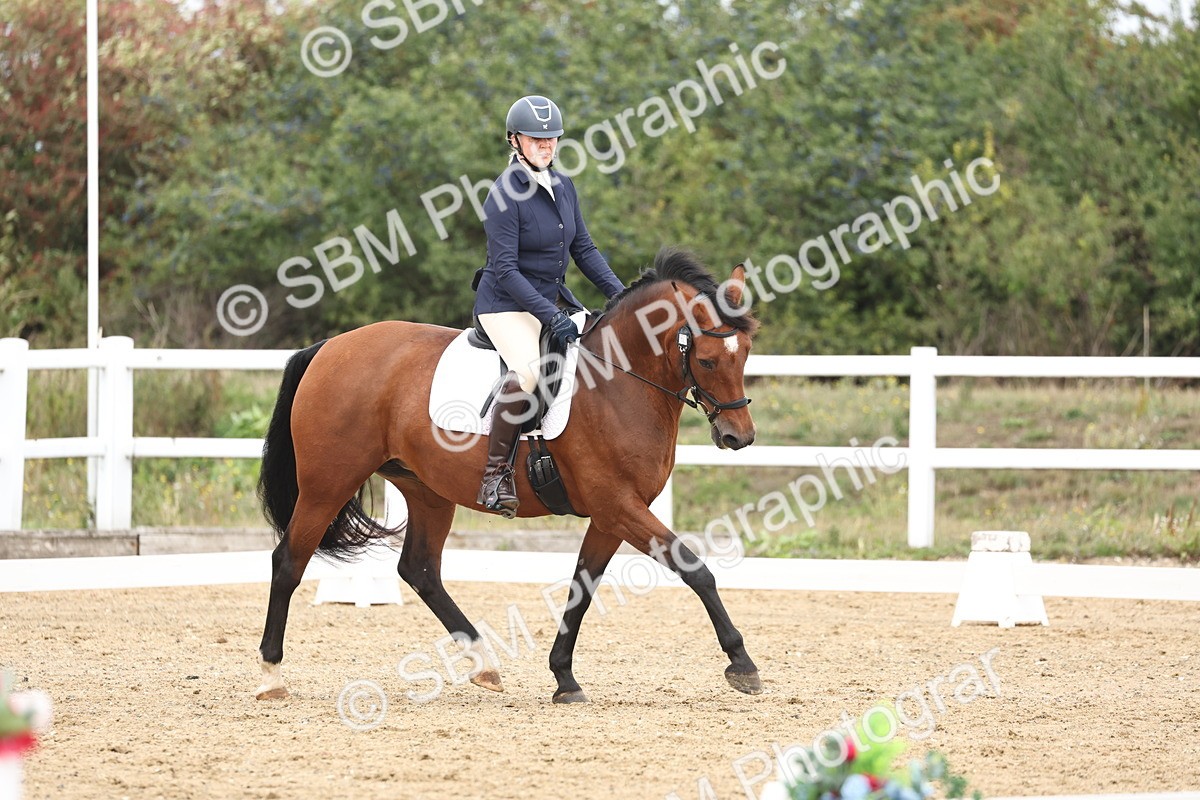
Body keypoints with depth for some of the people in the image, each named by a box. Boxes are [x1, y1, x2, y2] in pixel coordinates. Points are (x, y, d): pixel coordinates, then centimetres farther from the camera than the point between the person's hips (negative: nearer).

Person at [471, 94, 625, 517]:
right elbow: (505, 270, -20)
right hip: (506, 304, -8)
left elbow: (583, 248, 13)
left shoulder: (562, 186, 6)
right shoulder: (504, 196, -17)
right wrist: (550, 317, -26)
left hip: (554, 299, 8)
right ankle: (495, 474, -27)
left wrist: (621, 295, 2)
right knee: (528, 369, -34)